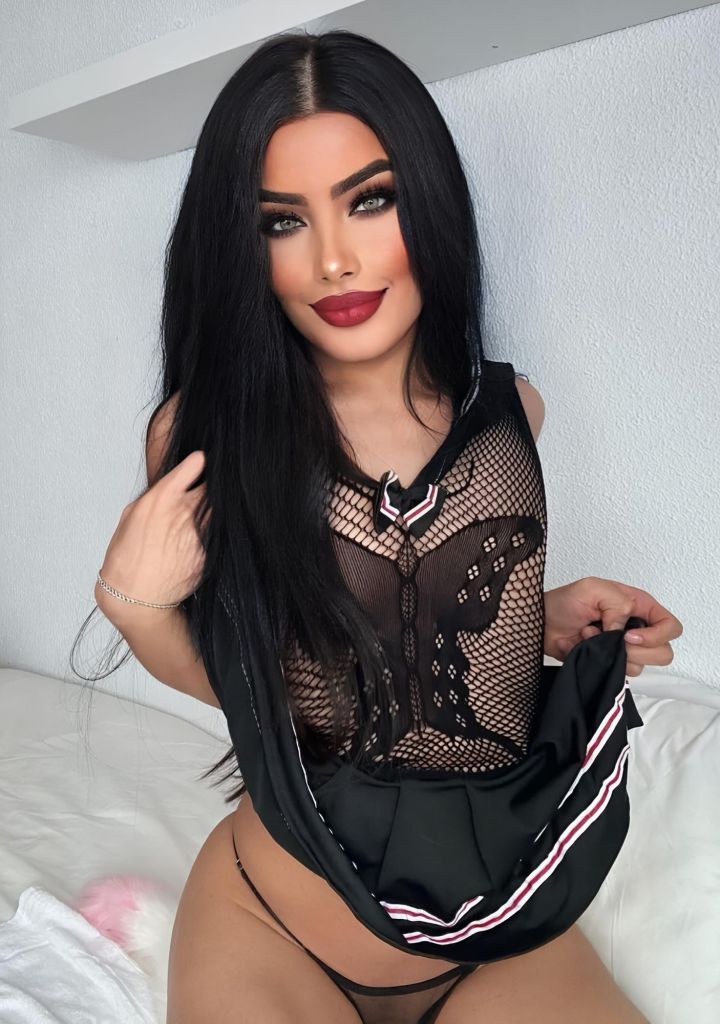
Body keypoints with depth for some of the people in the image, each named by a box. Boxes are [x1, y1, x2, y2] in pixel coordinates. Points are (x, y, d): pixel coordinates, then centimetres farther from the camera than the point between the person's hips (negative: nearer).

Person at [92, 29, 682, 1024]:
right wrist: (135, 601, -19)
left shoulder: (511, 410, -5)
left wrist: (544, 620, -5)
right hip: (273, 925, -1)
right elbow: (226, 671, -1)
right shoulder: (203, 432, -12)